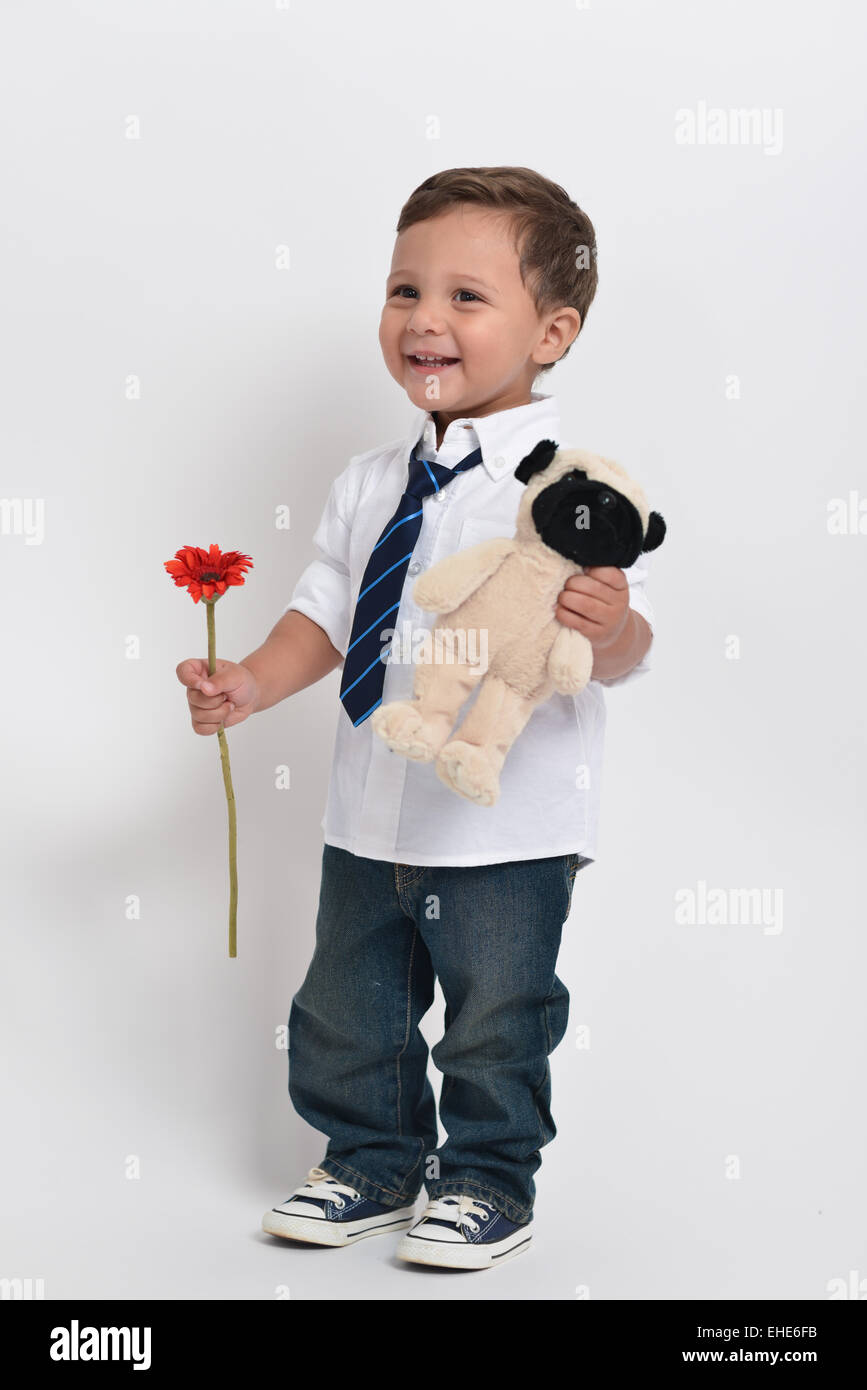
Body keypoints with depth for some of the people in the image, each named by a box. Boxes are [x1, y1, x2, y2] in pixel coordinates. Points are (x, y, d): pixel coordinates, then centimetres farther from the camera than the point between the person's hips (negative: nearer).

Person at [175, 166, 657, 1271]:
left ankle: (489, 1186, 32)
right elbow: (327, 611, 12)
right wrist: (252, 682, -2)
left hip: (506, 829, -6)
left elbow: (622, 649, -18)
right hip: (370, 817, 6)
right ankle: (373, 1165, 40)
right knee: (347, 1013, 18)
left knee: (494, 1026, 10)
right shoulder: (370, 483, 5)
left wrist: (610, 628, -40)